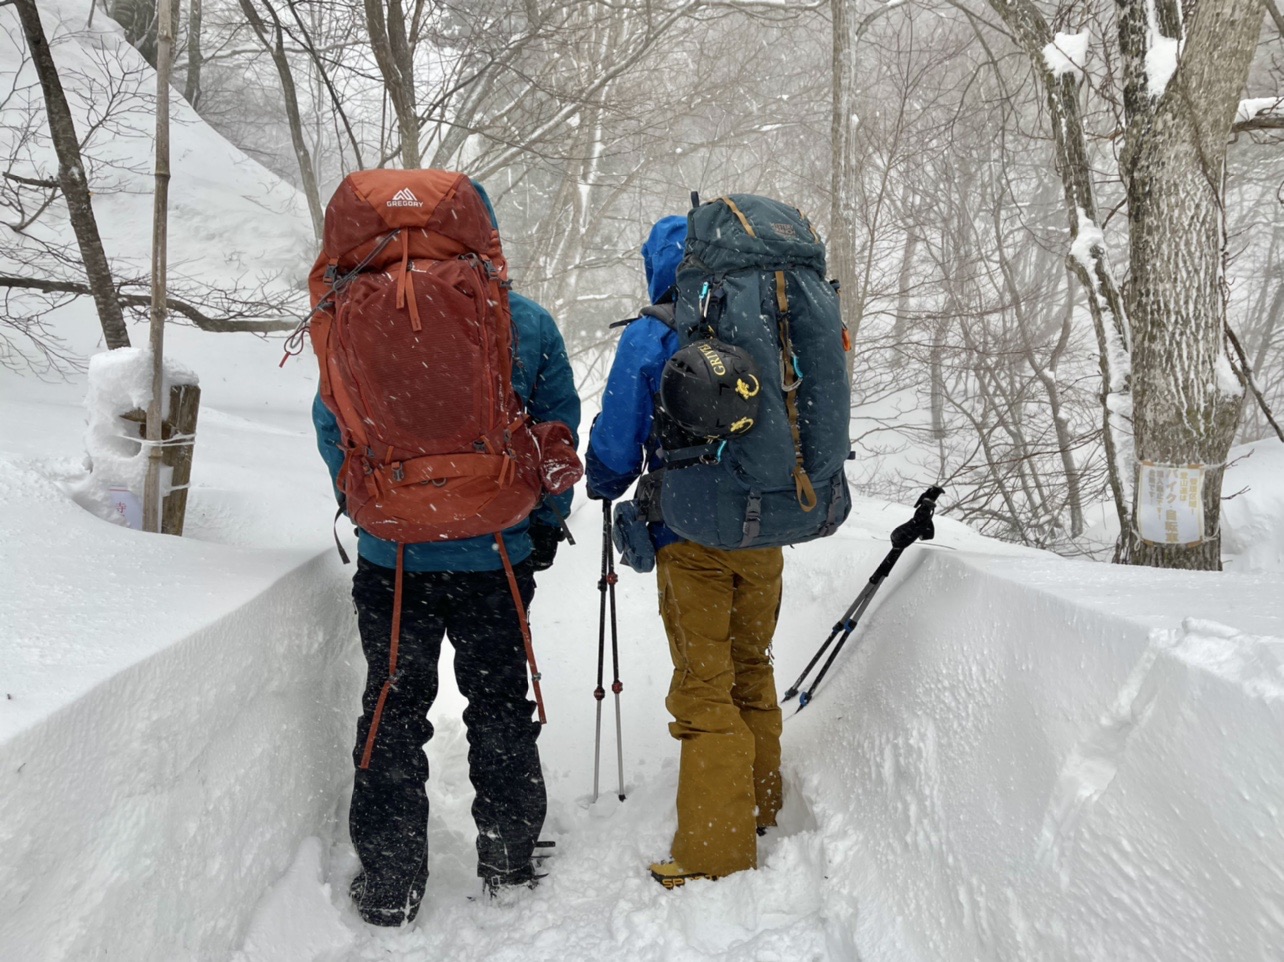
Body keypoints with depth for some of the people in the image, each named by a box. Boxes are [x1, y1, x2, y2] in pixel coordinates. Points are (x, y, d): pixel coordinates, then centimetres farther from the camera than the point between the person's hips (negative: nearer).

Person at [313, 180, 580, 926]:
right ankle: (510, 859, 28)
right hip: (496, 553, 1)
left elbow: (332, 427, 1)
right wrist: (547, 521, 14)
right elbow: (560, 426, 2)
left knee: (393, 711, 11)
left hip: (392, 554, -1)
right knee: (500, 705, 16)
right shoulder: (529, 323, -5)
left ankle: (389, 881, 18)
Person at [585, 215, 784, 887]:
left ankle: (716, 852, 4)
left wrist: (603, 487, 16)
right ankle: (759, 806, 34)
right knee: (751, 672, 20)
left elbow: (617, 443, -6)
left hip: (690, 538, -5)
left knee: (704, 689, 1)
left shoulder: (648, 338, -8)